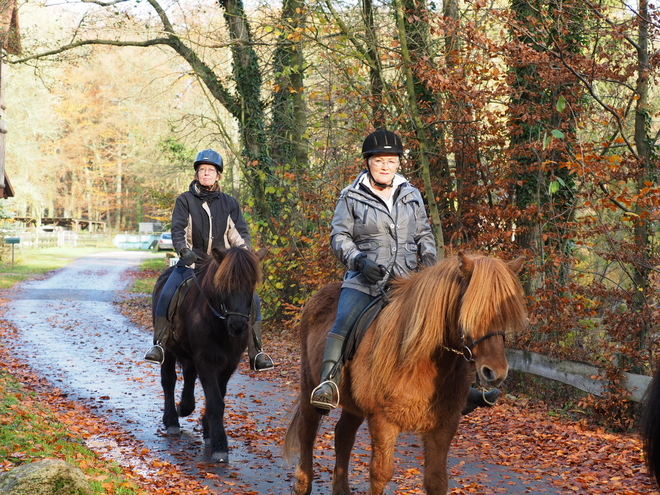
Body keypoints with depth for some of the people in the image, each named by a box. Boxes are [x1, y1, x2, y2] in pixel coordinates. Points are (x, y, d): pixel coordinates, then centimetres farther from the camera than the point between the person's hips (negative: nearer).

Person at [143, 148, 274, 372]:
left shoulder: (229, 203, 10)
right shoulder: (185, 200, 4)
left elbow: (240, 232, 5)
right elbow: (178, 230, -6)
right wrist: (185, 251, -25)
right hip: (192, 261, -1)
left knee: (251, 300, -14)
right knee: (166, 296, -24)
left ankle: (256, 353, -7)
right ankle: (159, 345, -11)